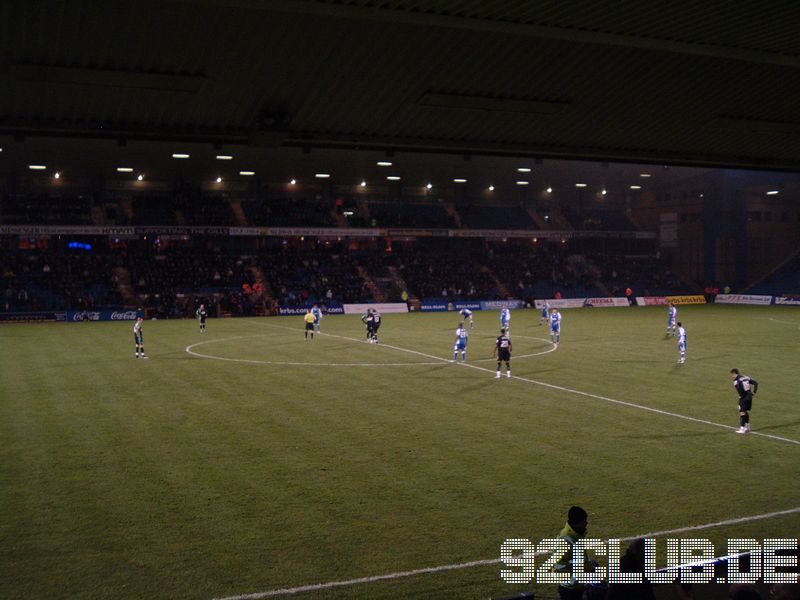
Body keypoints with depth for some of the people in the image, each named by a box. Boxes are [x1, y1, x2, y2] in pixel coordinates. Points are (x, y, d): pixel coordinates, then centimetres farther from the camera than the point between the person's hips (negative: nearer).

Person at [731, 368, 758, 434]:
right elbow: (756, 383, 10)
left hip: (743, 398, -7)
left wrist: (741, 396, -14)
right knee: (747, 412, 17)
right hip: (749, 396, 7)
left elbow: (739, 388, -29)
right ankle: (747, 427, 22)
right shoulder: (746, 377, 10)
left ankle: (742, 428, -2)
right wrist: (753, 392, 12)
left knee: (742, 412, -1)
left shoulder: (736, 380, -11)